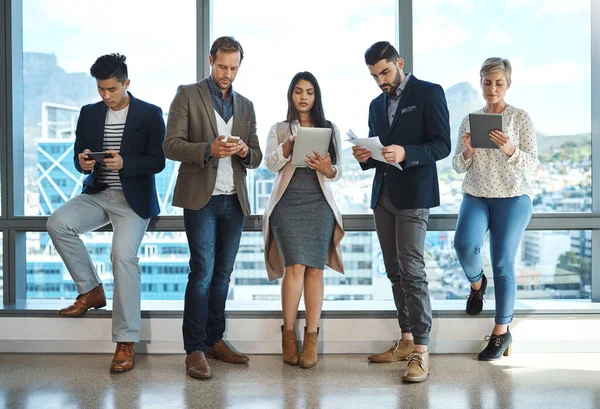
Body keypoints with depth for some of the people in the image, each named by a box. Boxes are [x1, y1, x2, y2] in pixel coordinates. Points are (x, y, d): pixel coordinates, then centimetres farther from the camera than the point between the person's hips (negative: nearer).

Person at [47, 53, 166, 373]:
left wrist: (124, 163, -25)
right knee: (57, 223, -22)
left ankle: (126, 343, -17)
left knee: (123, 255, -24)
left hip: (133, 199, -4)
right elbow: (78, 157, 12)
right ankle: (90, 291, -1)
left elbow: (158, 161, -7)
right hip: (97, 194, 5)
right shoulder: (89, 114, 10)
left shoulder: (150, 114, -2)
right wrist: (82, 162, -14)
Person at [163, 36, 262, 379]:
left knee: (222, 274, 9)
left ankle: (215, 340, 18)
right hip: (201, 198, -5)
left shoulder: (246, 105, 16)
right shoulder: (188, 95, 3)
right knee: (202, 272, -9)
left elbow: (256, 158, 15)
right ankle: (195, 350, -3)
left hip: (234, 200, 5)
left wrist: (246, 152, -9)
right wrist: (208, 149, -21)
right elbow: (171, 145, -6)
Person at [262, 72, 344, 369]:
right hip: (287, 202, -1)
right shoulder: (279, 129, 12)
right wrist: (291, 143, -20)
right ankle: (288, 334, 1)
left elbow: (338, 172, 7)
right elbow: (271, 164, -4)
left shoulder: (330, 129, 14)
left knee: (315, 269, -5)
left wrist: (326, 169, -15)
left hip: (319, 204, 1)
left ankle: (311, 339, 1)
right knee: (296, 267, -14)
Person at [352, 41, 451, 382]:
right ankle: (407, 340, 17)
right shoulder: (376, 104, 18)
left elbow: (442, 145, -9)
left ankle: (421, 352, -10)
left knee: (412, 270, -12)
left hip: (413, 195, -7)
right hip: (383, 195, 7)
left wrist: (404, 153, -24)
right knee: (395, 272, 9)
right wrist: (365, 156, -2)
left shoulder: (429, 93, -2)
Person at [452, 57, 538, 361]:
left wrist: (510, 149, -24)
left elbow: (533, 163, -5)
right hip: (475, 196, 2)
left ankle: (502, 332, 11)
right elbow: (458, 166, 7)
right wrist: (467, 151, -15)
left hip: (512, 199, -2)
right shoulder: (469, 120, 7)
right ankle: (477, 283, 11)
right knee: (464, 244, -24)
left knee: (503, 264, -3)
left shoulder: (520, 118, -1)